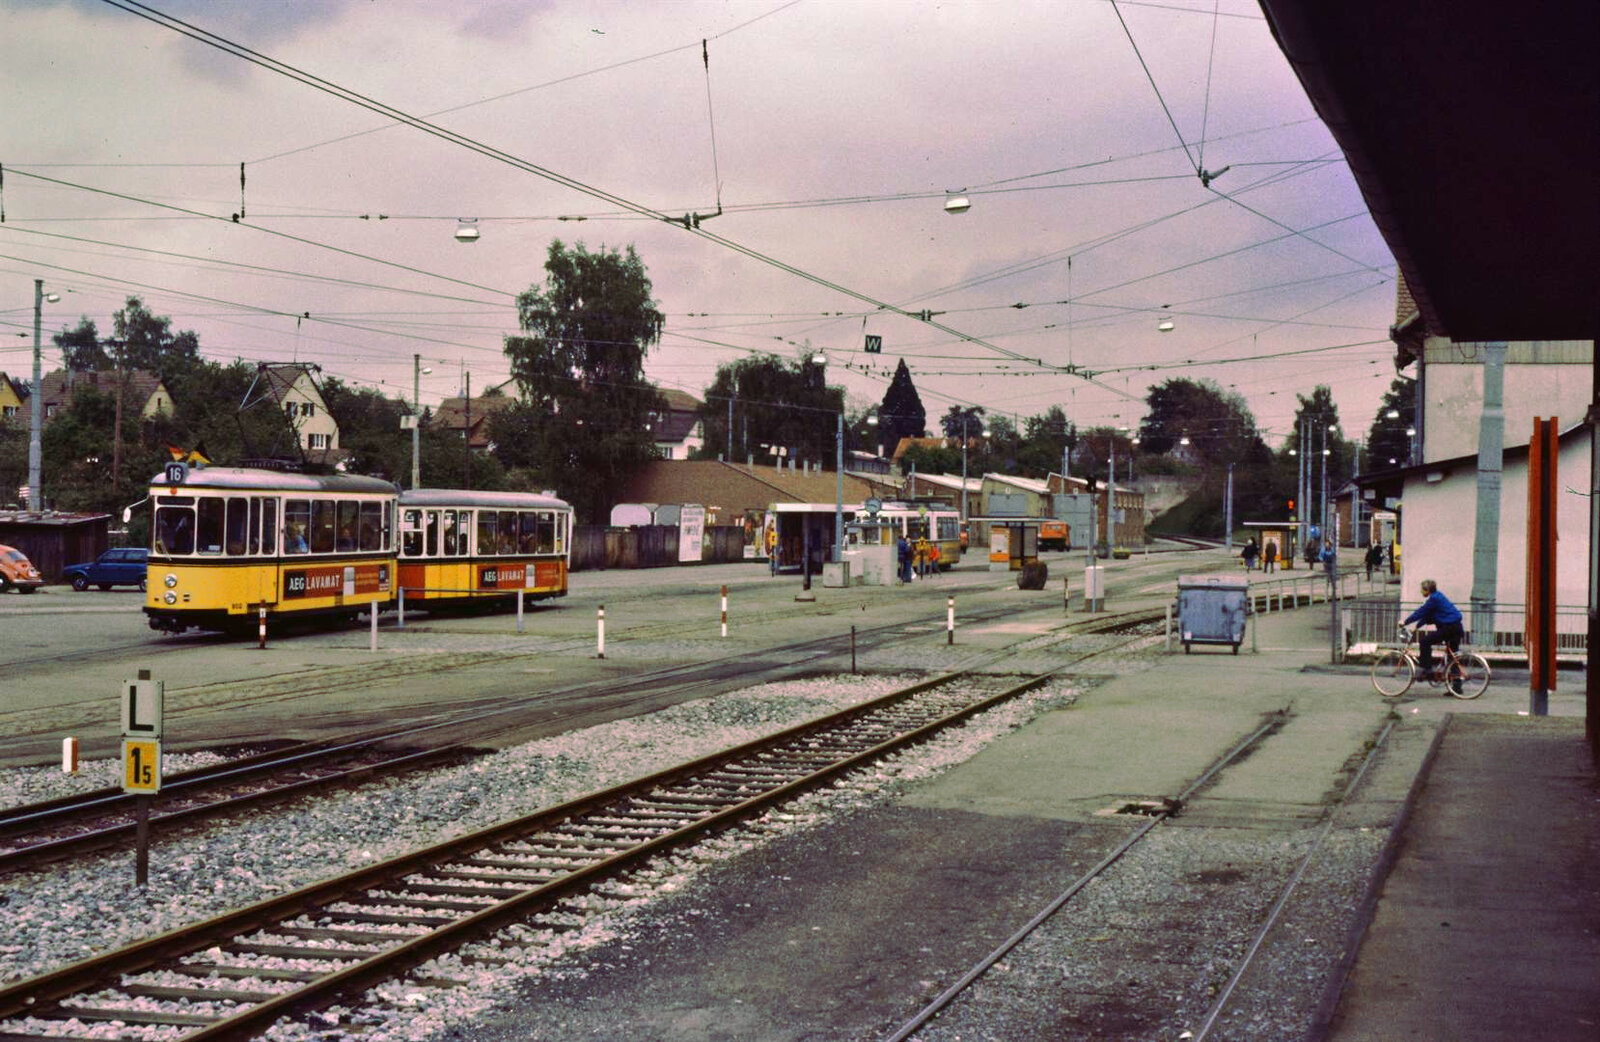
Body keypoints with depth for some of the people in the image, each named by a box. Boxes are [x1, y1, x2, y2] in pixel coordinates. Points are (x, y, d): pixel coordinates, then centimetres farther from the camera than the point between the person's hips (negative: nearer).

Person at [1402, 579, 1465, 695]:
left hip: (1449, 627, -10)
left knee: (1424, 641, -11)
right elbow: (1426, 615, 22)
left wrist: (1405, 622, -8)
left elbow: (1421, 612, -13)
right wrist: (1416, 626, 18)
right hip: (1456, 627, 10)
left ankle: (1427, 670, -11)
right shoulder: (1437, 597, 18)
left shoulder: (1434, 599, -13)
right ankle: (1456, 687, 14)